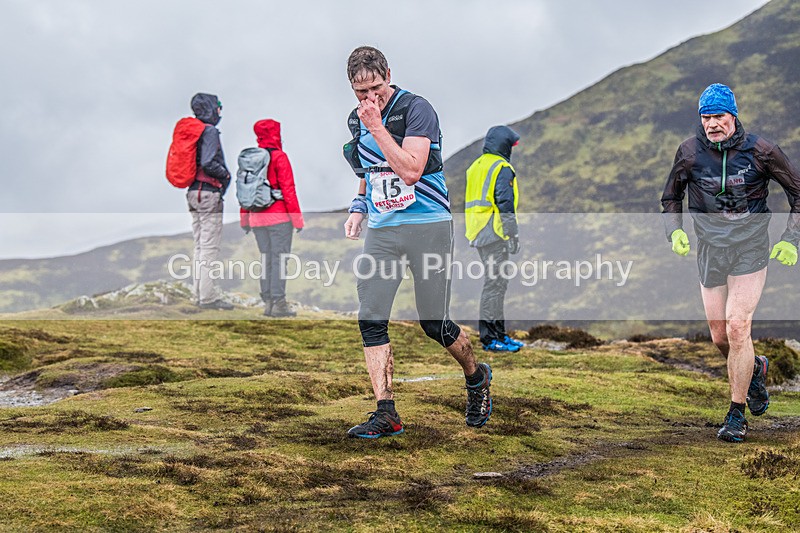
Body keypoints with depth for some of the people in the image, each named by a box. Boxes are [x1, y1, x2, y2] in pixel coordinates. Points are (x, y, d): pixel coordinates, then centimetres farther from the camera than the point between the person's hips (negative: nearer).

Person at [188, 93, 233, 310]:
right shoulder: (210, 131, -13)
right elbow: (208, 163, -23)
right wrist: (226, 174, -6)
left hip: (193, 192, 9)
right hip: (209, 194, -9)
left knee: (200, 245, 13)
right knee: (210, 247, -6)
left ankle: (200, 292, 17)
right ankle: (208, 296, -4)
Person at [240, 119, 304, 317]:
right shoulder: (279, 157, -10)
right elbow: (288, 189, -12)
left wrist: (244, 219, 18)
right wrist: (297, 217, -8)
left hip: (257, 217, 6)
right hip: (279, 216, -6)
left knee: (266, 258, 12)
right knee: (280, 257, -3)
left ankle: (267, 302, 12)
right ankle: (278, 302, -6)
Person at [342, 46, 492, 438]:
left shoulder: (416, 109, -11)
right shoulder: (357, 120, 11)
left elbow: (410, 170, -22)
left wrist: (377, 126, -20)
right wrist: (359, 206, 11)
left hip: (427, 226, -6)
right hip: (381, 230, 6)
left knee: (434, 324, -1)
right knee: (370, 320, -6)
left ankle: (476, 377, 28)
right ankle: (386, 414, -2)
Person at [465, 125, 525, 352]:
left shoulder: (475, 167, 17)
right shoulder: (502, 169, -11)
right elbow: (506, 205, -17)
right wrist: (513, 235, -14)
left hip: (479, 233, 9)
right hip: (494, 234, -9)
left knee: (497, 283, 16)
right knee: (494, 283, -6)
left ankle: (499, 333, 20)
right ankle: (490, 338, -5)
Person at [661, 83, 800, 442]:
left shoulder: (760, 150, -8)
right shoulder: (689, 152, -3)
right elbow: (671, 196, 14)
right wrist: (674, 230, -4)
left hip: (750, 250, -3)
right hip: (710, 251, 3)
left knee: (737, 327, -15)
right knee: (719, 337, 5)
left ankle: (737, 414, -3)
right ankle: (755, 368, 40)